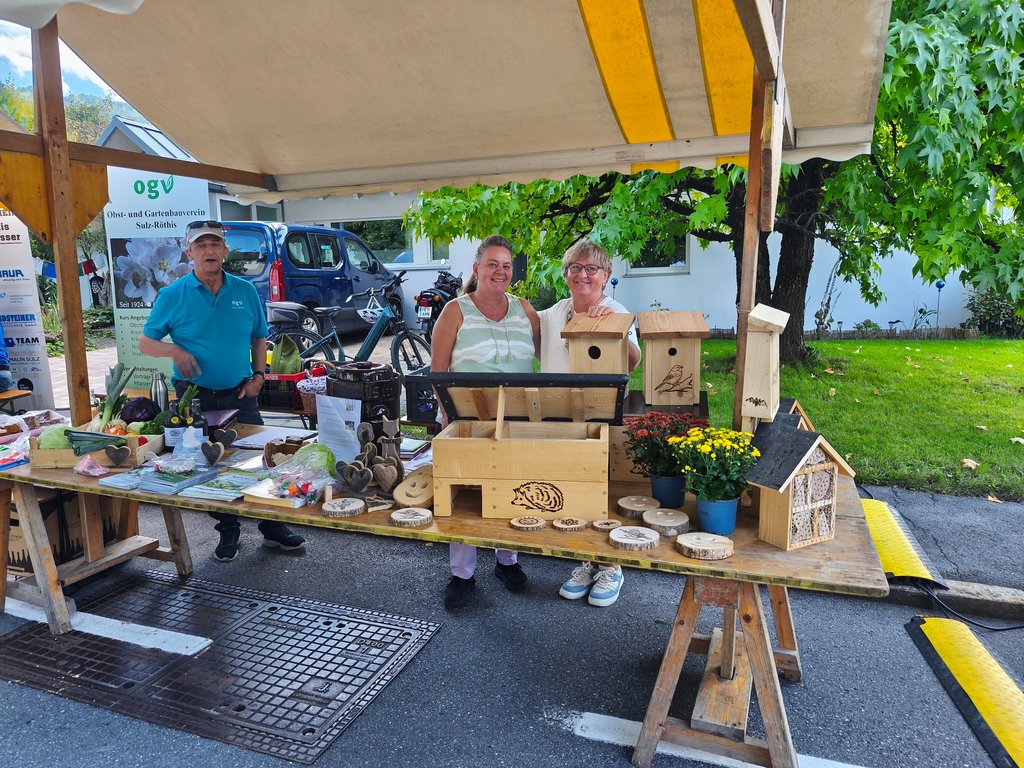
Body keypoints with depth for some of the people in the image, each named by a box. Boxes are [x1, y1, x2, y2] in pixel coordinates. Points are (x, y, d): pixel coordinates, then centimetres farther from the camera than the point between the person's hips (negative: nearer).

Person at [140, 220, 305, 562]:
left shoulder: (245, 291, 3)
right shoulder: (172, 295, -4)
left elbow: (259, 338, 13)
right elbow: (145, 343, 2)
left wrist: (258, 374, -1)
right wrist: (173, 349, -18)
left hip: (240, 394, 2)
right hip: (196, 398, -1)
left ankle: (272, 527, 20)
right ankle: (228, 531, 23)